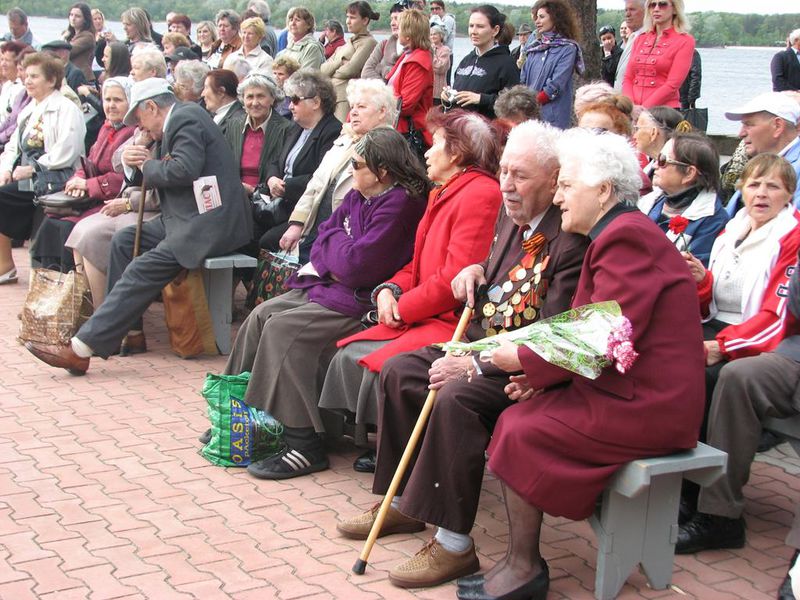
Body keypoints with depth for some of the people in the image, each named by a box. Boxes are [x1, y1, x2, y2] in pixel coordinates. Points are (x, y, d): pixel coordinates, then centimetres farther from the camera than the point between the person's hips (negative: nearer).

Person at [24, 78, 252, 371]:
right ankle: (130, 331, 10)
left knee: (142, 271, -17)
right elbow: (159, 175, 20)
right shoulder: (180, 120, 20)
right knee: (124, 240, 10)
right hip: (189, 218, 11)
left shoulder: (187, 118, -11)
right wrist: (136, 161, -1)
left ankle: (81, 349, -19)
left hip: (210, 224, -11)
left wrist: (146, 166, -8)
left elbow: (184, 170, -26)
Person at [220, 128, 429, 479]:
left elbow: (356, 264, -24)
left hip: (362, 302, -10)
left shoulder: (400, 205, -20)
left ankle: (303, 447, -20)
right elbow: (325, 234, 17)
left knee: (284, 328, -22)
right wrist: (325, 263, -6)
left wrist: (336, 240, -2)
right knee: (263, 315, 3)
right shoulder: (360, 196, 10)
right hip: (332, 286, 10)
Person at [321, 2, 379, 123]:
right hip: (331, 96, 8)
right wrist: (339, 62, -4)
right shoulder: (348, 43, 23)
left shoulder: (369, 42, -2)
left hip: (348, 98, -8)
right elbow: (323, 69, 13)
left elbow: (350, 70, -12)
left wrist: (332, 72, 5)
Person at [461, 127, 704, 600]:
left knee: (519, 432, -15)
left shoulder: (626, 238, -16)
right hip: (629, 389, 10)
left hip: (644, 405, -10)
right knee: (515, 417, 1)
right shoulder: (621, 233, 18)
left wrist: (524, 359, -11)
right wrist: (540, 375, 3)